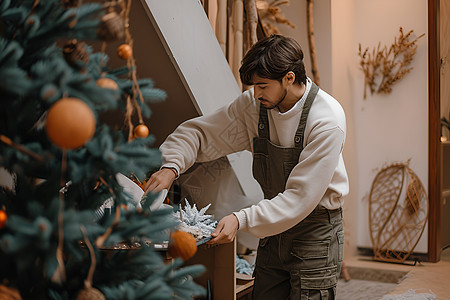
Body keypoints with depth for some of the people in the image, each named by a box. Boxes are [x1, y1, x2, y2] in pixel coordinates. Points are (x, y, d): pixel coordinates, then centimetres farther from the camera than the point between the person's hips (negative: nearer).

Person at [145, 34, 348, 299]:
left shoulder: (327, 120, -23)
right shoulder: (255, 105, -7)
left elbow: (301, 197, -25)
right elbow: (200, 131, 0)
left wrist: (242, 219, -30)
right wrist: (172, 166, -19)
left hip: (315, 235, -5)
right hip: (274, 230, 5)